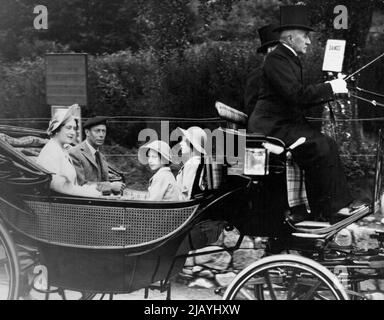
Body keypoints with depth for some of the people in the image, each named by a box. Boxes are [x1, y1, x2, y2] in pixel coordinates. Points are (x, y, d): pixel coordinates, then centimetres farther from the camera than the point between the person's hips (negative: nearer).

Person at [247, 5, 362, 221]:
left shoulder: (291, 59, 19)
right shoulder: (276, 59, -15)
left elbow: (302, 99, 20)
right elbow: (297, 94, -26)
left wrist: (330, 92, 7)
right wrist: (330, 88, -18)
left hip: (288, 121, 10)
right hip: (273, 125, -10)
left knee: (328, 145, -2)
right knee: (318, 147, -23)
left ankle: (341, 202, -3)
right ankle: (326, 210, -15)